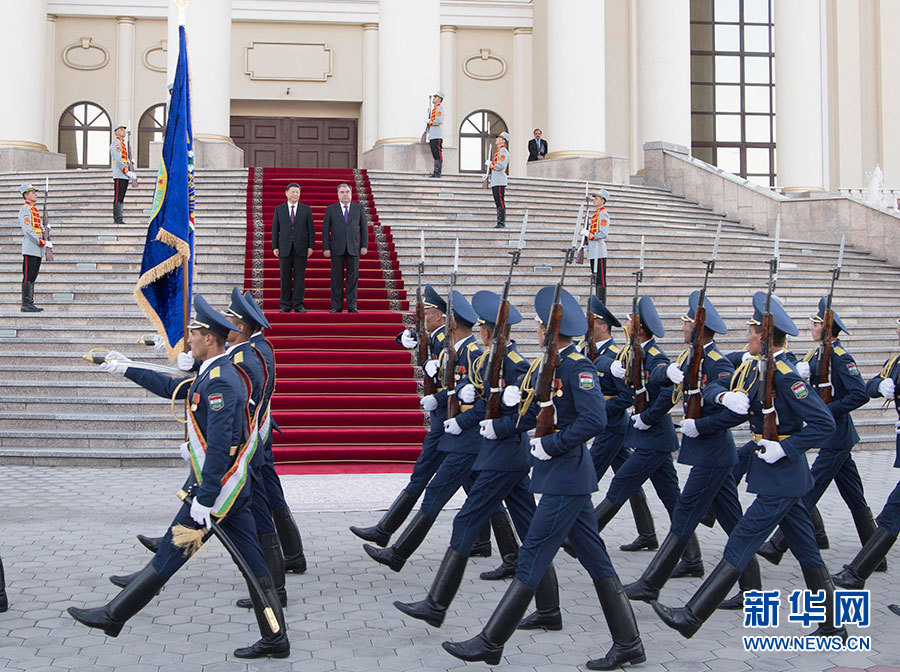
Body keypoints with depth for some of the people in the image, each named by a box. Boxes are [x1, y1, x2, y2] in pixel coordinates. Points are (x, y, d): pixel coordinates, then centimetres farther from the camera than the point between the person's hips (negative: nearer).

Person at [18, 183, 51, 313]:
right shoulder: (25, 208, -9)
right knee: (28, 277, -8)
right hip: (30, 247, -9)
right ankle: (26, 304, -7)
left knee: (33, 277, 10)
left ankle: (30, 303, 13)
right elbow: (28, 229, -18)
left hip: (38, 249, 9)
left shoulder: (35, 209, 20)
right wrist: (43, 243, -18)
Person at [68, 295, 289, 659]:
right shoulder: (216, 372, 12)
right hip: (235, 487, 10)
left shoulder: (220, 381, -20)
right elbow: (174, 388, 27)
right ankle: (275, 640, 13)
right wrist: (126, 369, 31)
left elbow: (219, 446, -25)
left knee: (168, 556, 2)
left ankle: (113, 616, 15)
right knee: (253, 562, 9)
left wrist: (204, 500, -25)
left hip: (216, 487, -10)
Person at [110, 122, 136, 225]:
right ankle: (118, 219, -10)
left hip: (125, 175, 9)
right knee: (118, 198, -9)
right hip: (119, 175, -9)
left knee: (121, 197, 10)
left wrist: (132, 170, 13)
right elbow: (118, 160, -17)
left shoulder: (124, 143, 21)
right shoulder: (116, 143, -8)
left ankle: (119, 219, 12)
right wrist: (128, 172, -20)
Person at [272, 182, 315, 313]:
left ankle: (298, 305, 1)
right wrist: (275, 247, 0)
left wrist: (311, 246, -3)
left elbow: (311, 229, 5)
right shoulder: (279, 209, 8)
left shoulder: (306, 209, 7)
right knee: (285, 277, 1)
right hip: (284, 248, 0)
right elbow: (275, 229, 7)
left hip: (301, 248, 0)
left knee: (300, 277, -2)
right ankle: (285, 305, 5)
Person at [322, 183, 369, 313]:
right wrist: (326, 248, -4)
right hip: (337, 248, -1)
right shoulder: (330, 209, 6)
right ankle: (336, 306, 5)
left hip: (354, 248, 1)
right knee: (337, 278, 1)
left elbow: (364, 228, 8)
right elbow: (325, 230, 4)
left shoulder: (359, 208, 9)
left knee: (353, 277, 0)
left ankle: (352, 306, 5)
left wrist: (364, 246, 0)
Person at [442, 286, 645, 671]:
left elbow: (594, 421, -25)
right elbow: (529, 415, 18)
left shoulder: (578, 367, -16)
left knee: (533, 556, -4)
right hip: (565, 475, 10)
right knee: (594, 557, 11)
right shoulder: (546, 365, 12)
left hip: (566, 475, -10)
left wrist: (550, 445, -20)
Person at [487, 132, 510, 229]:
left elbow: (501, 166, -20)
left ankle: (501, 223, -10)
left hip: (500, 182, -10)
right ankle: (500, 223, 13)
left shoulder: (503, 151, -9)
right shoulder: (498, 151, 22)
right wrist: (490, 163, 13)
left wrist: (490, 165, -8)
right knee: (498, 203, 10)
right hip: (495, 182, 10)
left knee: (500, 202, -10)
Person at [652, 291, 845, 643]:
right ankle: (833, 626, 24)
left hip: (780, 476, -10)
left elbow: (823, 423, -22)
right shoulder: (756, 366, 7)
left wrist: (785, 448, -22)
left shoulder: (784, 376, -20)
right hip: (784, 475, 10)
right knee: (805, 550, 15)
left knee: (740, 544, -8)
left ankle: (691, 617, -5)